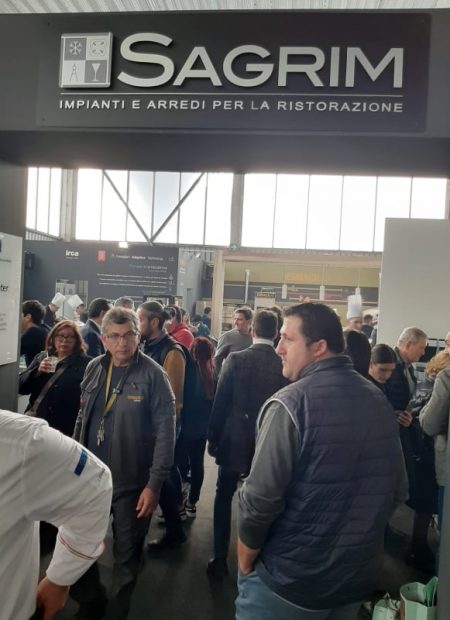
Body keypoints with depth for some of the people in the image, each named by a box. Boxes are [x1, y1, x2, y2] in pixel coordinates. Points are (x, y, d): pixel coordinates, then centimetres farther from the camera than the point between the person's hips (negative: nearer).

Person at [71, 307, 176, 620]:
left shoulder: (153, 375, -16)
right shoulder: (94, 368, 1)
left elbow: (165, 432, -16)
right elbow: (83, 419, 11)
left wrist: (154, 484, -18)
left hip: (132, 482, -5)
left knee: (126, 554, 13)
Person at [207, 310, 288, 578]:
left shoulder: (236, 359, -14)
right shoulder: (285, 365, -8)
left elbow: (221, 402, -10)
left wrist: (213, 437, 2)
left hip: (235, 440, -2)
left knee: (224, 497, 16)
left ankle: (220, 558, 20)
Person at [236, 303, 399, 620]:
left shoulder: (290, 403, -22)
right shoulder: (381, 401, -1)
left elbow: (261, 497, -22)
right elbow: (396, 488, 8)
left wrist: (245, 560, -5)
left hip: (290, 580, -6)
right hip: (361, 574, 6)